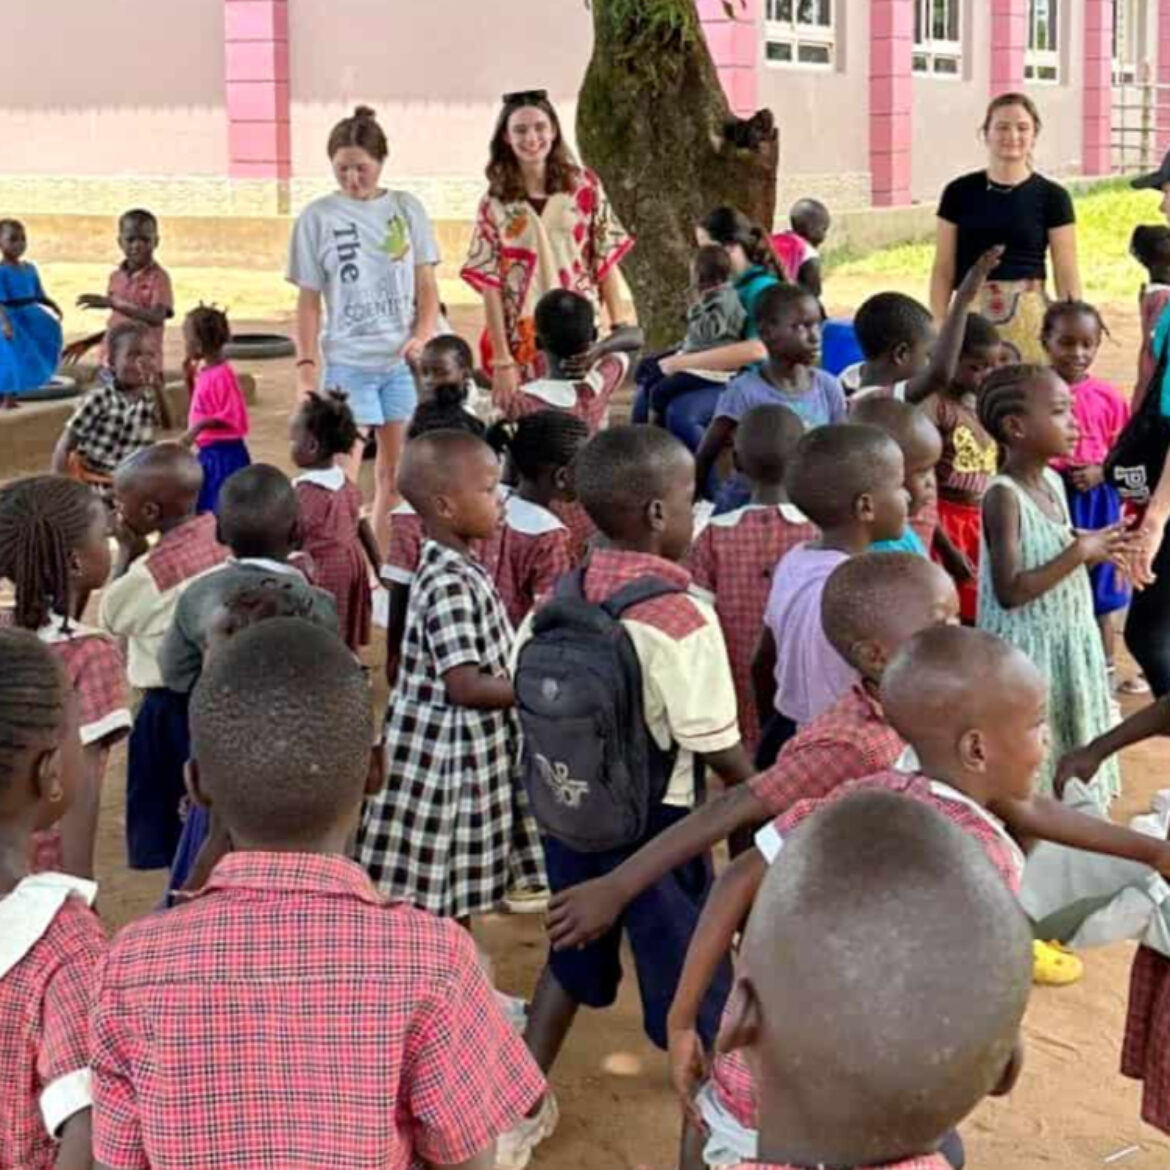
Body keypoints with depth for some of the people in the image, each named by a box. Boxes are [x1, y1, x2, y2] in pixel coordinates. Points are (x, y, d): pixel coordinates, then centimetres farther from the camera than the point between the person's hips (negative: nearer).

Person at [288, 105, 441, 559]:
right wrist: (306, 366, -5)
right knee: (342, 476, -9)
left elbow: (426, 284, 7)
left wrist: (423, 336, -9)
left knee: (395, 473, 8)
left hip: (403, 360, 2)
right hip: (347, 362, -2)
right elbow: (308, 301, 2)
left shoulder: (406, 209, 6)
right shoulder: (317, 218, 0)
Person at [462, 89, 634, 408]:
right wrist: (502, 361, -8)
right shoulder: (495, 204, 0)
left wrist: (619, 330, -1)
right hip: (522, 345, 0)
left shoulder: (584, 186, 2)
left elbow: (606, 260, 5)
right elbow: (490, 286, -3)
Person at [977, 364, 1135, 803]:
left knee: (1071, 748, 17)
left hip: (1067, 644, 9)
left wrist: (1092, 549, 2)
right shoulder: (1004, 496, -20)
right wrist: (1079, 553, -22)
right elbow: (1011, 591, -26)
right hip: (1028, 651, -9)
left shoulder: (1053, 481, 6)